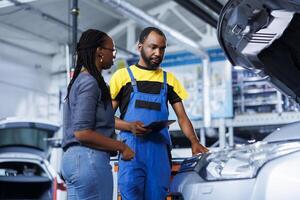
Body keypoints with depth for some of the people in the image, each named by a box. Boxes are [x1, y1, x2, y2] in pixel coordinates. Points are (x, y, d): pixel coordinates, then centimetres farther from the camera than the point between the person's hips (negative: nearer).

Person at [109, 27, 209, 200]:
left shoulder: (169, 79, 18)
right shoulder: (123, 76, 7)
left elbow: (182, 117, 13)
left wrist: (194, 141, -6)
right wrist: (130, 126, -14)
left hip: (160, 152, 3)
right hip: (131, 150, -3)